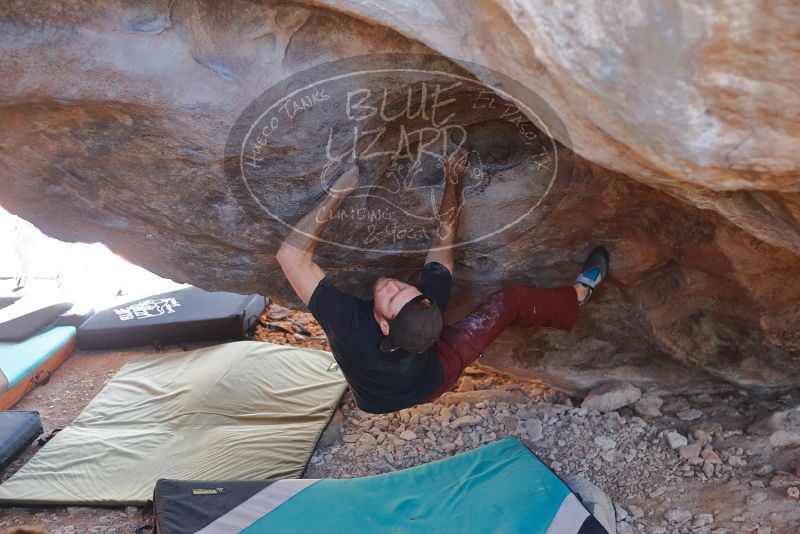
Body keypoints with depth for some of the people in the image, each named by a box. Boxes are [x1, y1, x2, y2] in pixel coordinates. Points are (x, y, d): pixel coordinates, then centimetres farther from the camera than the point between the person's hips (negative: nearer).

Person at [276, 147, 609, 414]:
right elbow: (446, 236, -25)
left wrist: (338, 191, -44)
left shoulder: (350, 326, -46)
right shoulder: (427, 301, -41)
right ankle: (579, 292, 30)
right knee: (512, 299, 4)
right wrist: (453, 180, -18)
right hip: (431, 383, -1)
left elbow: (291, 254, -44)